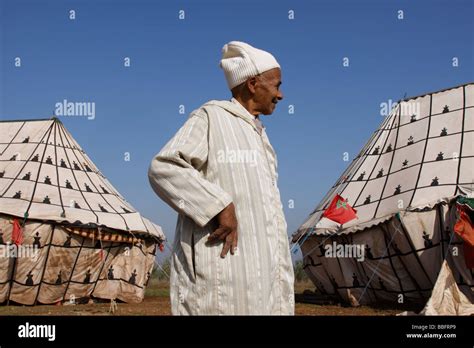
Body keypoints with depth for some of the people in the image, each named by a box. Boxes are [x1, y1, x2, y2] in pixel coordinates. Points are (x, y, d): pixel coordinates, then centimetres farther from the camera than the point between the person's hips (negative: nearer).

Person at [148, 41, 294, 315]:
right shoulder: (211, 117, -2)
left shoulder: (259, 133, 23)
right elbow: (163, 168, -15)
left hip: (258, 261, 8)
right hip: (219, 261, -8)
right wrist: (220, 207, -20)